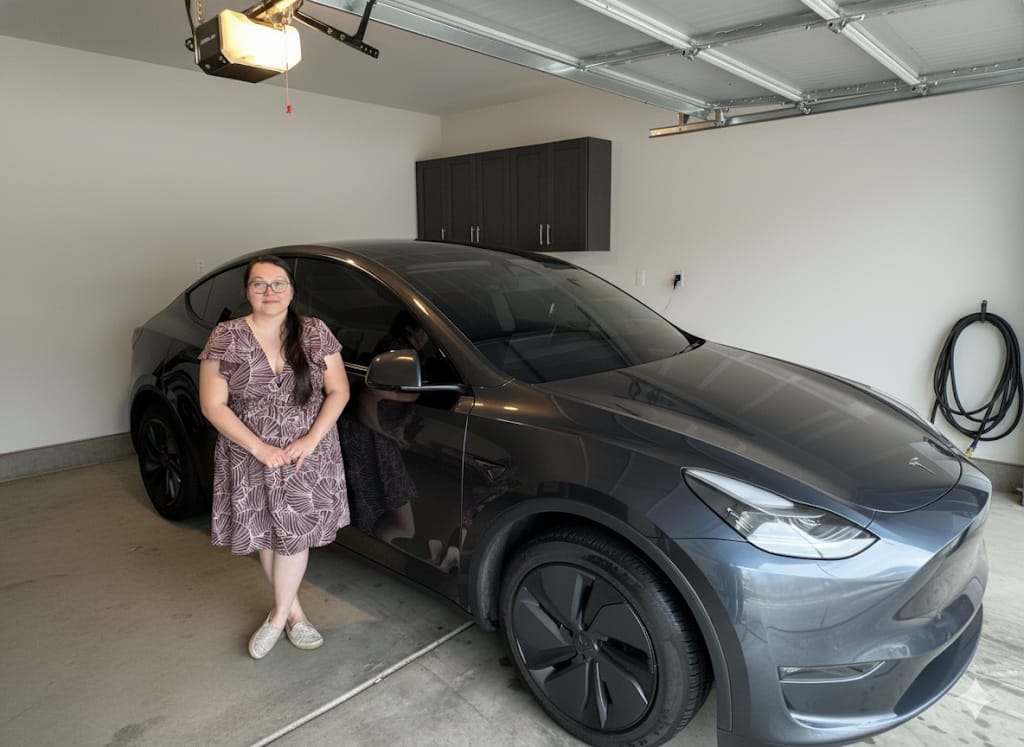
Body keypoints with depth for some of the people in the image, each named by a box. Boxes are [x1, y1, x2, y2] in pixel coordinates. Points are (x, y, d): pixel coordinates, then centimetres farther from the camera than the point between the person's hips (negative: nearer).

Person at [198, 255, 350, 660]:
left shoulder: (315, 333, -4)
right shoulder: (226, 337, -8)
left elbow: (338, 391, -2)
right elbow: (213, 405, -8)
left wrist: (311, 438, -14)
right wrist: (260, 448, -16)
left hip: (309, 456, 0)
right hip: (250, 458, 0)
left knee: (294, 534, 3)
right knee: (266, 535, 12)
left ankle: (279, 617, 24)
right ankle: (294, 611, 32)